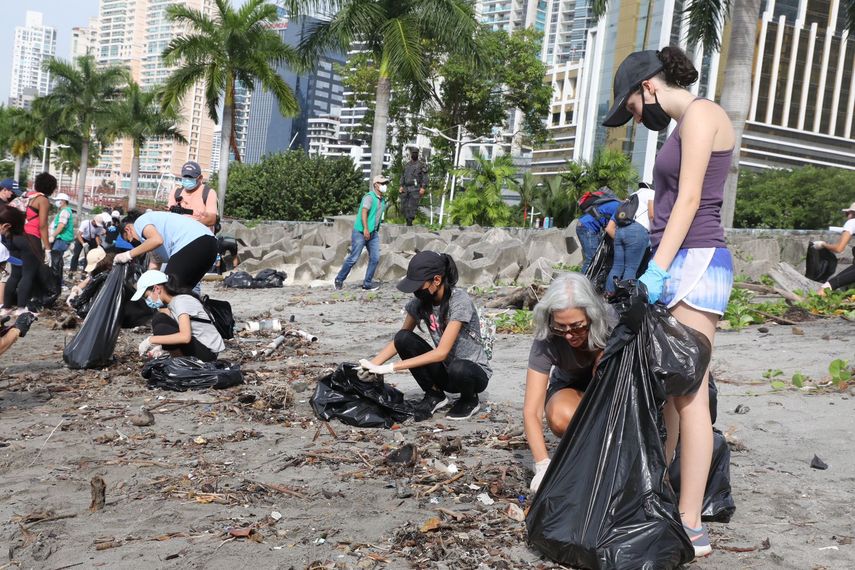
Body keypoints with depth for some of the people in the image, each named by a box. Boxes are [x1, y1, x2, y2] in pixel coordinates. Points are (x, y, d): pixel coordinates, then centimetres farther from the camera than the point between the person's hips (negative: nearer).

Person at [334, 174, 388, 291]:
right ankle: (339, 280, 11)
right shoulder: (369, 197, -13)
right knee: (353, 258, -4)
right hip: (360, 232, -8)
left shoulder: (383, 199, 14)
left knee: (375, 258, -2)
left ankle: (367, 283, 5)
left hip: (373, 233, 8)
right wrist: (366, 229, -31)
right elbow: (364, 212, -23)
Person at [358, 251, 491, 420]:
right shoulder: (420, 302, -6)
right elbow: (398, 341, 3)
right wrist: (372, 364, -15)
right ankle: (434, 395, 0)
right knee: (404, 339, -17)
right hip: (444, 369, 5)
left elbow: (441, 352, -30)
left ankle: (470, 399, -4)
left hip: (474, 371, -5)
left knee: (458, 368, -40)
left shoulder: (459, 301, -25)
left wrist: (392, 367, -32)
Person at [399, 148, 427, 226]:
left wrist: (423, 187, -15)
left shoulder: (420, 165, 0)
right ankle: (407, 221, 12)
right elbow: (403, 176, 23)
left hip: (415, 189, -6)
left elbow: (425, 177, -6)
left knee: (412, 206, -11)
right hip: (406, 189, 6)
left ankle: (410, 222, -9)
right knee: (404, 206, 3)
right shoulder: (407, 165, 17)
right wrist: (401, 186, 12)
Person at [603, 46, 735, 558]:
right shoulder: (686, 125, 22)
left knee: (689, 395, -10)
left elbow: (689, 199, -14)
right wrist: (658, 271, 11)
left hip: (696, 262, -10)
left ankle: (692, 528, -6)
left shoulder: (701, 114, -6)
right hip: (680, 265, 10)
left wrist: (658, 268, -18)